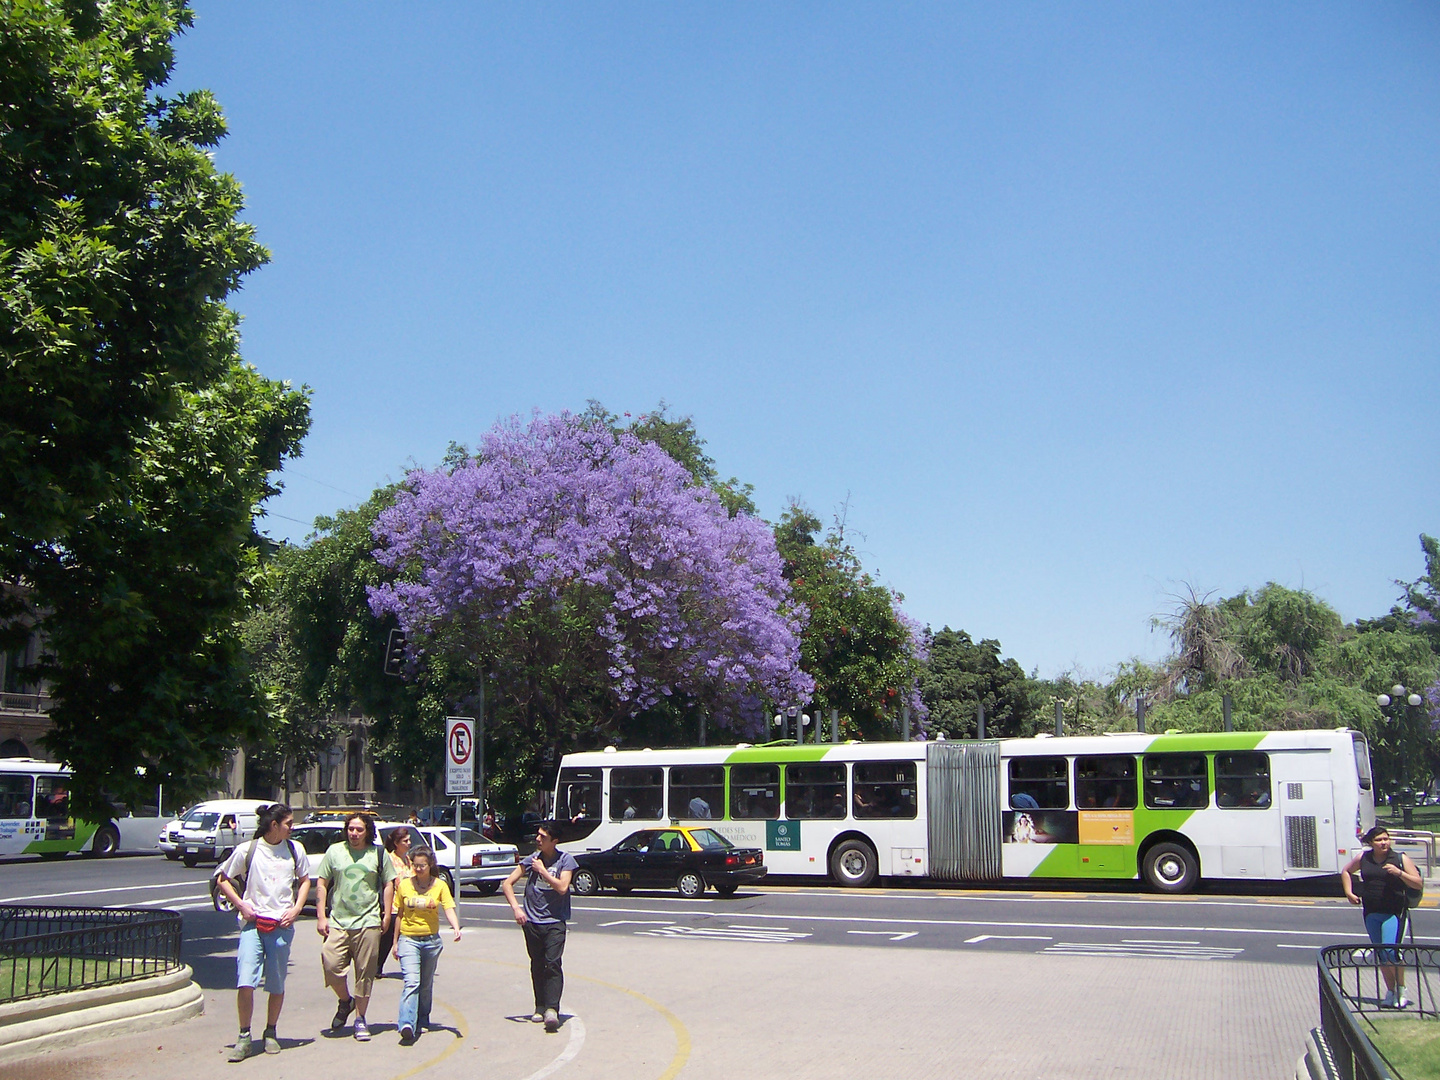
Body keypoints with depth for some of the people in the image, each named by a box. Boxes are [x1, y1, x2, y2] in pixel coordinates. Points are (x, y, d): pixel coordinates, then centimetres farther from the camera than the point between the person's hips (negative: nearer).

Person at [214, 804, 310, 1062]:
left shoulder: (294, 850, 8)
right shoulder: (247, 850, -1)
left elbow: (304, 880, 19)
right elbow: (222, 878, 8)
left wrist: (296, 909, 4)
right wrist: (241, 905, -3)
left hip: (282, 925, 2)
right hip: (253, 923, -2)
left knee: (277, 985, 6)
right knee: (245, 983, -12)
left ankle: (271, 1033, 25)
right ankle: (244, 1037, 4)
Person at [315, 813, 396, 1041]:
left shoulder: (378, 854, 6)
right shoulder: (335, 851, 7)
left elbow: (388, 885, 10)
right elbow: (321, 883, 8)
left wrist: (387, 915, 3)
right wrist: (321, 916, 1)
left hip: (368, 922, -1)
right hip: (337, 921, 1)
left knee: (365, 973, 2)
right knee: (331, 964, -11)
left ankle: (360, 1018, 14)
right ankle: (345, 1001, 18)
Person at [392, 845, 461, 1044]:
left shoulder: (440, 886, -1)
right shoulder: (404, 885, 1)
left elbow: (449, 909, -11)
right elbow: (399, 915, 7)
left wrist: (456, 928, -29)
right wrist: (395, 942, 9)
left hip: (431, 940, 1)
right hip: (408, 940, -1)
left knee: (426, 985, 12)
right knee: (411, 981, -17)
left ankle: (422, 1022, 28)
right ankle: (407, 1025, -27)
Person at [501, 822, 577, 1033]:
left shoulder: (565, 860, -1)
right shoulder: (531, 860, 7)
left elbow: (562, 887, -13)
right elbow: (507, 883, 8)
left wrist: (542, 870, -9)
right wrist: (516, 908, -5)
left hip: (555, 922, -3)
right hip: (531, 921, 3)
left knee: (553, 964, -15)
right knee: (537, 965, 9)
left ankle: (552, 1009, -20)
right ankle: (540, 1007, 20)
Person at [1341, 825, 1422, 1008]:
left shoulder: (1400, 859, -4)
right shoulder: (1363, 858, 4)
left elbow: (1418, 883, -5)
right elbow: (1346, 871, 21)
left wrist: (1399, 873, -19)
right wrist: (1349, 892, 11)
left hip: (1394, 912, -4)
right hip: (1371, 912, 4)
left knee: (1390, 951, -14)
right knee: (1380, 954, 9)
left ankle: (1401, 991, 5)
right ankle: (1391, 992, 22)